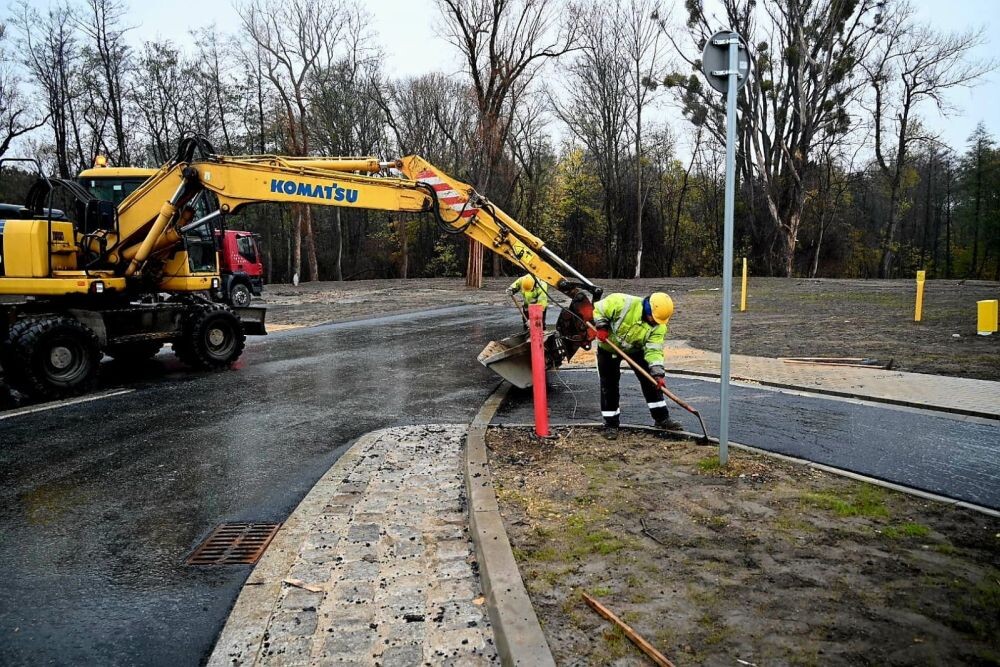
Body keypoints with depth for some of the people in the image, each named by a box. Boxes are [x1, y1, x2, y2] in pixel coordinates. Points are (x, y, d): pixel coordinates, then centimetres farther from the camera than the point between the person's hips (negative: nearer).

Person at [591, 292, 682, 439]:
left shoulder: (659, 326, -22)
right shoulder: (623, 303, -33)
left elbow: (654, 351, -26)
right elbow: (598, 310, -22)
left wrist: (658, 374, -37)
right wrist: (601, 327, -33)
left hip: (635, 350, 3)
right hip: (609, 348, -3)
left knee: (650, 381, -1)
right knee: (609, 386, -1)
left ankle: (662, 419, 11)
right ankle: (610, 424, 11)